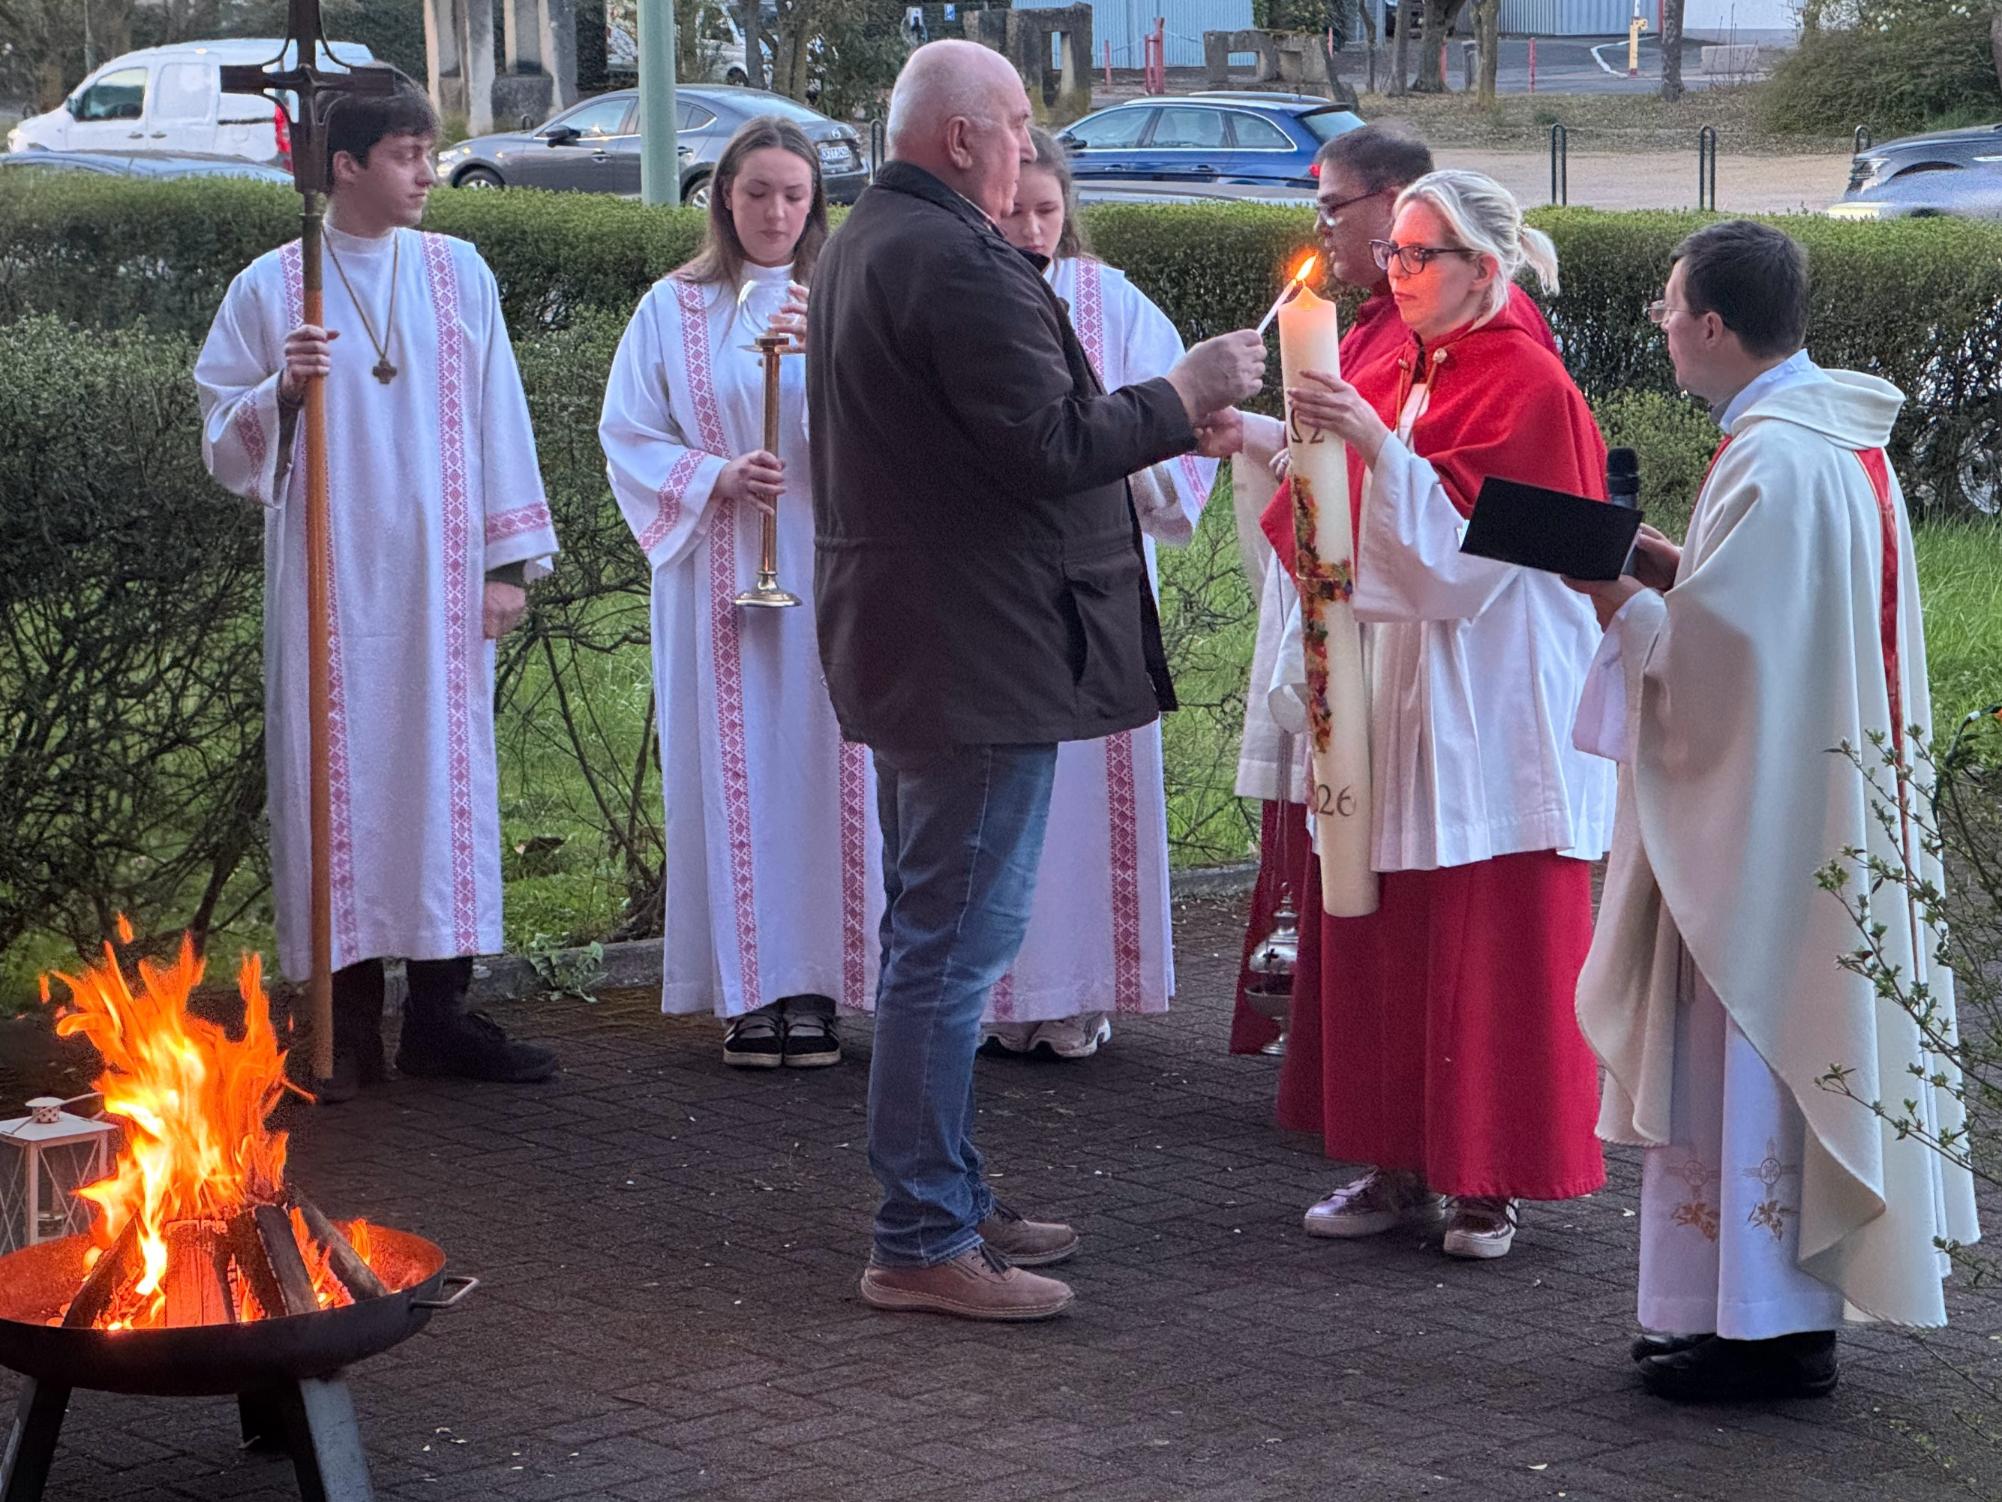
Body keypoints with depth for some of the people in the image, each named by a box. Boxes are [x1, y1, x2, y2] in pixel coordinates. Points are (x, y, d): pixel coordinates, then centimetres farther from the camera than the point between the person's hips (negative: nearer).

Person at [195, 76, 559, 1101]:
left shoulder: (458, 274, 7)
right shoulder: (270, 288, 2)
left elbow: (497, 419, 8)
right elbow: (225, 440, 4)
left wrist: (510, 560, 3)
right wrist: (282, 390, -16)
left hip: (437, 580, 2)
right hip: (329, 583, -2)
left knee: (443, 774, 2)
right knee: (337, 778, -2)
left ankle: (440, 1010, 8)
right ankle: (346, 1026, 3)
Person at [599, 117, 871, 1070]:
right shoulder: (675, 310, 7)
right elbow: (628, 437, 6)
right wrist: (714, 477, -11)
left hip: (825, 573, 1)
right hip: (717, 577, 0)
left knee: (820, 764, -2)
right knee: (733, 768, -3)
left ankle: (814, 986, 3)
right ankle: (750, 988, 1)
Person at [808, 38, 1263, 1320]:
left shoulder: (864, 244, 14)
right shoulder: (960, 265, -20)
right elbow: (1051, 447, -22)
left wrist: (1163, 417, 16)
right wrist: (1180, 399, -9)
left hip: (904, 639, 11)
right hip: (979, 653, -11)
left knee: (933, 936, 17)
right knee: (955, 943, -7)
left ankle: (951, 1200, 28)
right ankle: (922, 1244, -3)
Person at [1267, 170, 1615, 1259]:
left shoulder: (1527, 387, -9)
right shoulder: (1399, 373, 14)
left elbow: (1468, 548, -17)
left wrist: (1376, 443, -23)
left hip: (1489, 709, -8)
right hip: (1392, 697, 8)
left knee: (1488, 946, -2)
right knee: (1381, 935, 7)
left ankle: (1491, 1182, 6)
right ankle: (1401, 1166, 15)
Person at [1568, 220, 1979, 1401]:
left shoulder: (1772, 461, -21)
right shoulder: (1842, 437, 9)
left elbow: (1712, 654, -21)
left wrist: (1620, 601, -6)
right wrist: (1672, 569, 9)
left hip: (1765, 813, -10)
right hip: (1825, 803, 10)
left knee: (1749, 1058, -2)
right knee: (1789, 1048, 15)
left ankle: (1767, 1326, 4)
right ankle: (1787, 1305, 22)